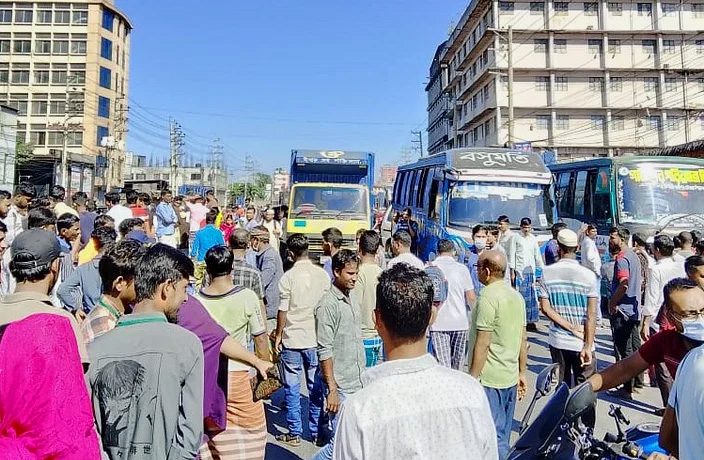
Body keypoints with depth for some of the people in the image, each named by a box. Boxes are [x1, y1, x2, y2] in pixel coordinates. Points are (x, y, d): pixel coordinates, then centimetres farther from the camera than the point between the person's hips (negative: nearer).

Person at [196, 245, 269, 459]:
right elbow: (260, 339, -7)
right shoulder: (247, 297, -13)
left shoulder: (196, 300, -5)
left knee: (217, 432, 18)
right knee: (251, 434, 15)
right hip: (239, 376, -3)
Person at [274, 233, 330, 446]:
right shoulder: (323, 274, -1)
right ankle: (317, 431, 21)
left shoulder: (289, 276, -11)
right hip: (316, 338, 3)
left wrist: (278, 335, 4)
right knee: (316, 387, 12)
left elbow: (283, 310, -8)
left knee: (292, 387, 8)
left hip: (292, 339, -3)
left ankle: (294, 433, 15)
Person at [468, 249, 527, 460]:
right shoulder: (516, 296, 8)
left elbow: (482, 344, -20)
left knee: (493, 436, 0)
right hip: (511, 377, 9)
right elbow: (523, 340, 12)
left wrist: (472, 378, -14)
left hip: (489, 379, -8)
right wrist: (522, 373, 19)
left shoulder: (488, 297, -18)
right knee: (503, 434, 18)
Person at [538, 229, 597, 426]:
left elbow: (545, 308, -8)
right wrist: (588, 346, -10)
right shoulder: (588, 275, -10)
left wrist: (571, 328, -7)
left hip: (557, 341, 2)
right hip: (582, 343, -2)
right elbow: (591, 314, -12)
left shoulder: (547, 272, -5)